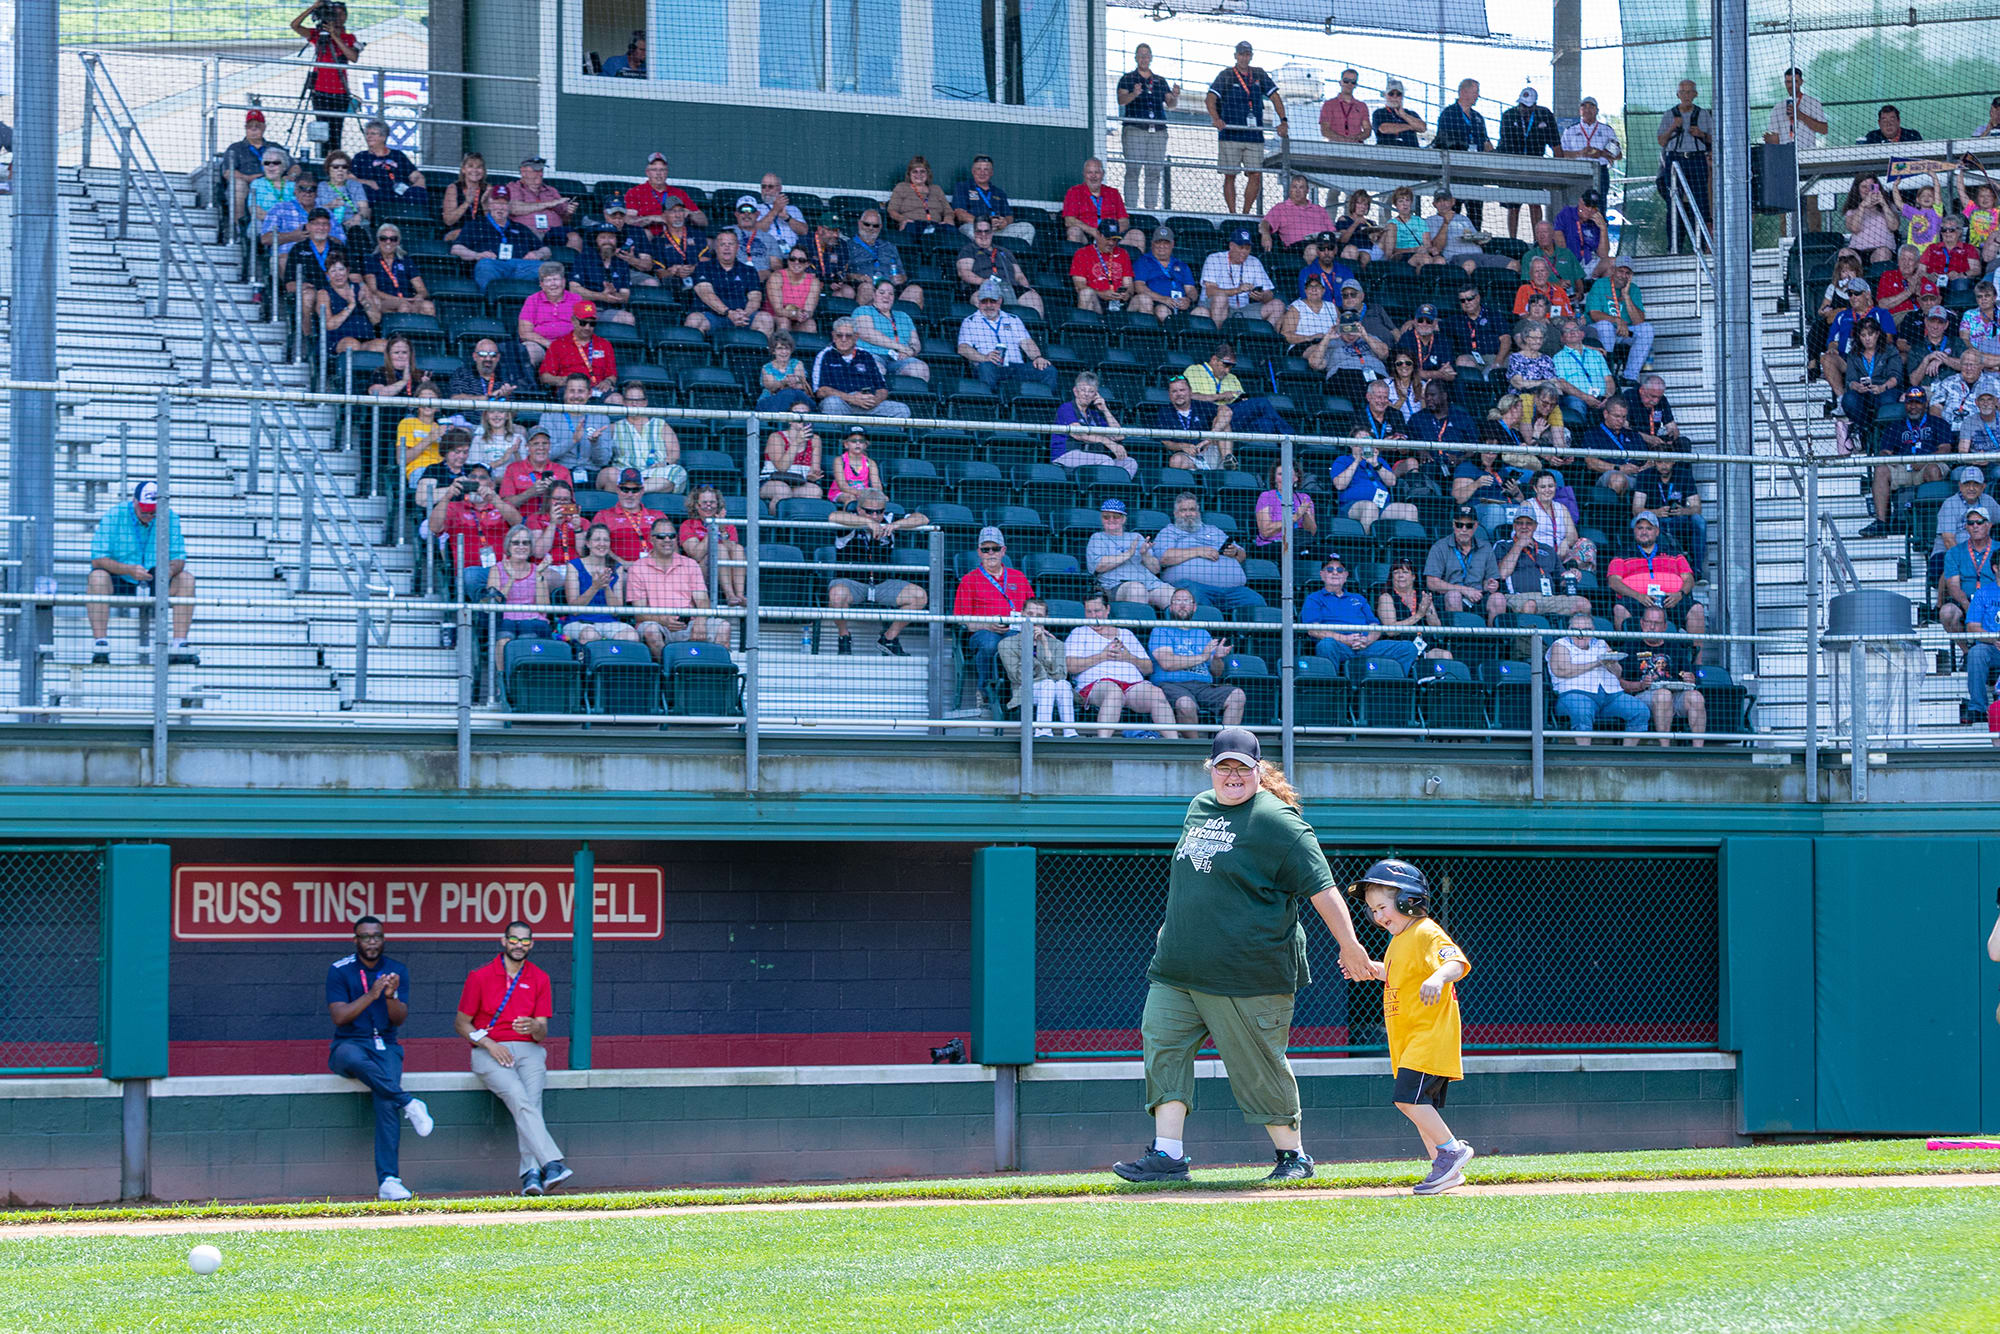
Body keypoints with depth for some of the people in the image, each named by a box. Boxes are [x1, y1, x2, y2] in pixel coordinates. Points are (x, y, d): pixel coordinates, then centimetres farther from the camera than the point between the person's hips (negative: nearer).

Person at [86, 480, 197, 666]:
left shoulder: (170, 518, -4)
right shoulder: (113, 518, -13)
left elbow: (179, 558, -5)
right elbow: (97, 560, -18)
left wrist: (171, 569, -30)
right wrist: (129, 570, -33)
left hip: (153, 584, 3)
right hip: (118, 582, -3)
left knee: (186, 578, -18)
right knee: (97, 577, -34)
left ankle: (179, 644, -18)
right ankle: (99, 644, -34)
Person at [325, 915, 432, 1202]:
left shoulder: (397, 971, 9)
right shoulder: (340, 971, 2)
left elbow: (399, 1020, 2)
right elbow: (339, 1016, -9)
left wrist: (391, 996, -18)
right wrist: (370, 995, -20)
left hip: (386, 1047, 1)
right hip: (349, 1045, -1)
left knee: (386, 1100, -27)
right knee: (354, 1059, -41)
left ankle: (388, 1181, -32)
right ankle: (409, 1103, -38)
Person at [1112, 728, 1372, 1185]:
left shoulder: (1277, 821, -11)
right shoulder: (1199, 808, 13)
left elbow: (1321, 887, -14)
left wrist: (1349, 946, -17)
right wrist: (1176, 925, 31)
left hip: (1248, 973, -8)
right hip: (1177, 969, 8)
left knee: (1259, 1067, -2)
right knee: (1163, 1047, -1)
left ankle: (1293, 1155, 12)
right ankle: (1167, 1155, 0)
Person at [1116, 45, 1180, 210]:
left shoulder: (1160, 81, 20)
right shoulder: (1127, 78, 9)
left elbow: (1170, 104, 14)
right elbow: (1121, 100, -5)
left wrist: (1175, 97, -8)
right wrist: (1134, 94, -25)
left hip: (1158, 132, 4)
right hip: (1134, 129, -4)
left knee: (1155, 172, -1)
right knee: (1133, 170, -12)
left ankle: (1151, 207, 1)